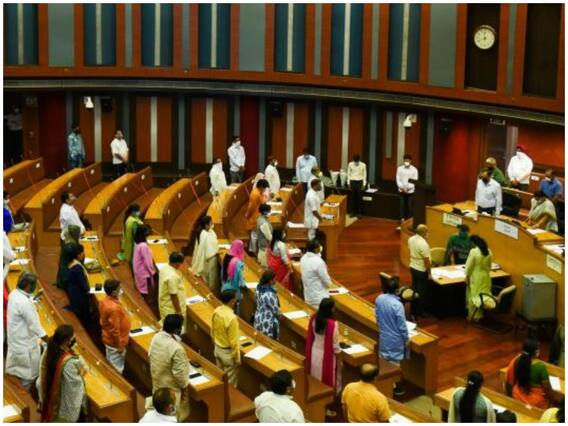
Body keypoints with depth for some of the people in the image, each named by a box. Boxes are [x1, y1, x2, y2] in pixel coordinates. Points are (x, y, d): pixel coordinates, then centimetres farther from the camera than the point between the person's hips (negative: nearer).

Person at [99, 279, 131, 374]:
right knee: (116, 371, 6)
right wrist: (120, 346, -18)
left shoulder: (104, 301, -4)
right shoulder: (114, 308, -32)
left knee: (111, 367, 24)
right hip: (115, 343, -9)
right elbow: (114, 330, -27)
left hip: (109, 340, 9)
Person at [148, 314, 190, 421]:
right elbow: (179, 373, -27)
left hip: (157, 380, 7)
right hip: (171, 387, -7)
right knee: (174, 415, 16)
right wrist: (185, 386, -9)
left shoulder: (156, 337, -13)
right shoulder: (176, 348, -36)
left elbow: (150, 355, 5)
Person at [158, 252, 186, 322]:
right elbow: (173, 295, -25)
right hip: (172, 310, -9)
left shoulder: (165, 268, 0)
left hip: (166, 305, 9)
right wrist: (179, 312, -18)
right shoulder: (172, 276, -30)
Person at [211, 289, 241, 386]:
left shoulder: (216, 311, -7)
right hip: (228, 352, -8)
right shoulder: (231, 317, -31)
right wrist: (237, 358, -13)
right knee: (230, 382, 9)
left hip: (217, 349, 8)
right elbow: (234, 341, -24)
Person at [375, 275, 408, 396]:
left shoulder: (379, 299, -8)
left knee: (384, 361, 19)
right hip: (395, 339, -6)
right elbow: (402, 325, -20)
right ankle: (395, 387, 21)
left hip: (383, 336, 6)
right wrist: (406, 339, -6)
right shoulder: (397, 304, -28)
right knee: (395, 363, 9)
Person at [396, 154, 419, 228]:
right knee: (402, 205, -2)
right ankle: (402, 220, 0)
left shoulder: (414, 169, 0)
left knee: (409, 206, 1)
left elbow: (415, 180, -4)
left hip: (410, 191, -1)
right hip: (402, 190, 1)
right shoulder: (400, 168, 3)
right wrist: (401, 188, -11)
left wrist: (408, 188, -16)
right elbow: (398, 179, 2)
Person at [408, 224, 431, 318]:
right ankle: (419, 312, 15)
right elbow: (426, 260, -23)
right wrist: (429, 273, -13)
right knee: (421, 291, 5)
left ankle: (414, 310, 28)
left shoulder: (411, 239, -2)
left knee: (414, 288, 18)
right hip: (421, 270, -8)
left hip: (413, 267, 8)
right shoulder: (423, 244, -27)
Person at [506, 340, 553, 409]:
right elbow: (547, 388, -17)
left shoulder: (515, 361, -14)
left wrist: (510, 397, 14)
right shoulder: (540, 366, -27)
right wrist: (551, 398, 2)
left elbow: (509, 383, -2)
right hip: (536, 403, -4)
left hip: (517, 398, 5)